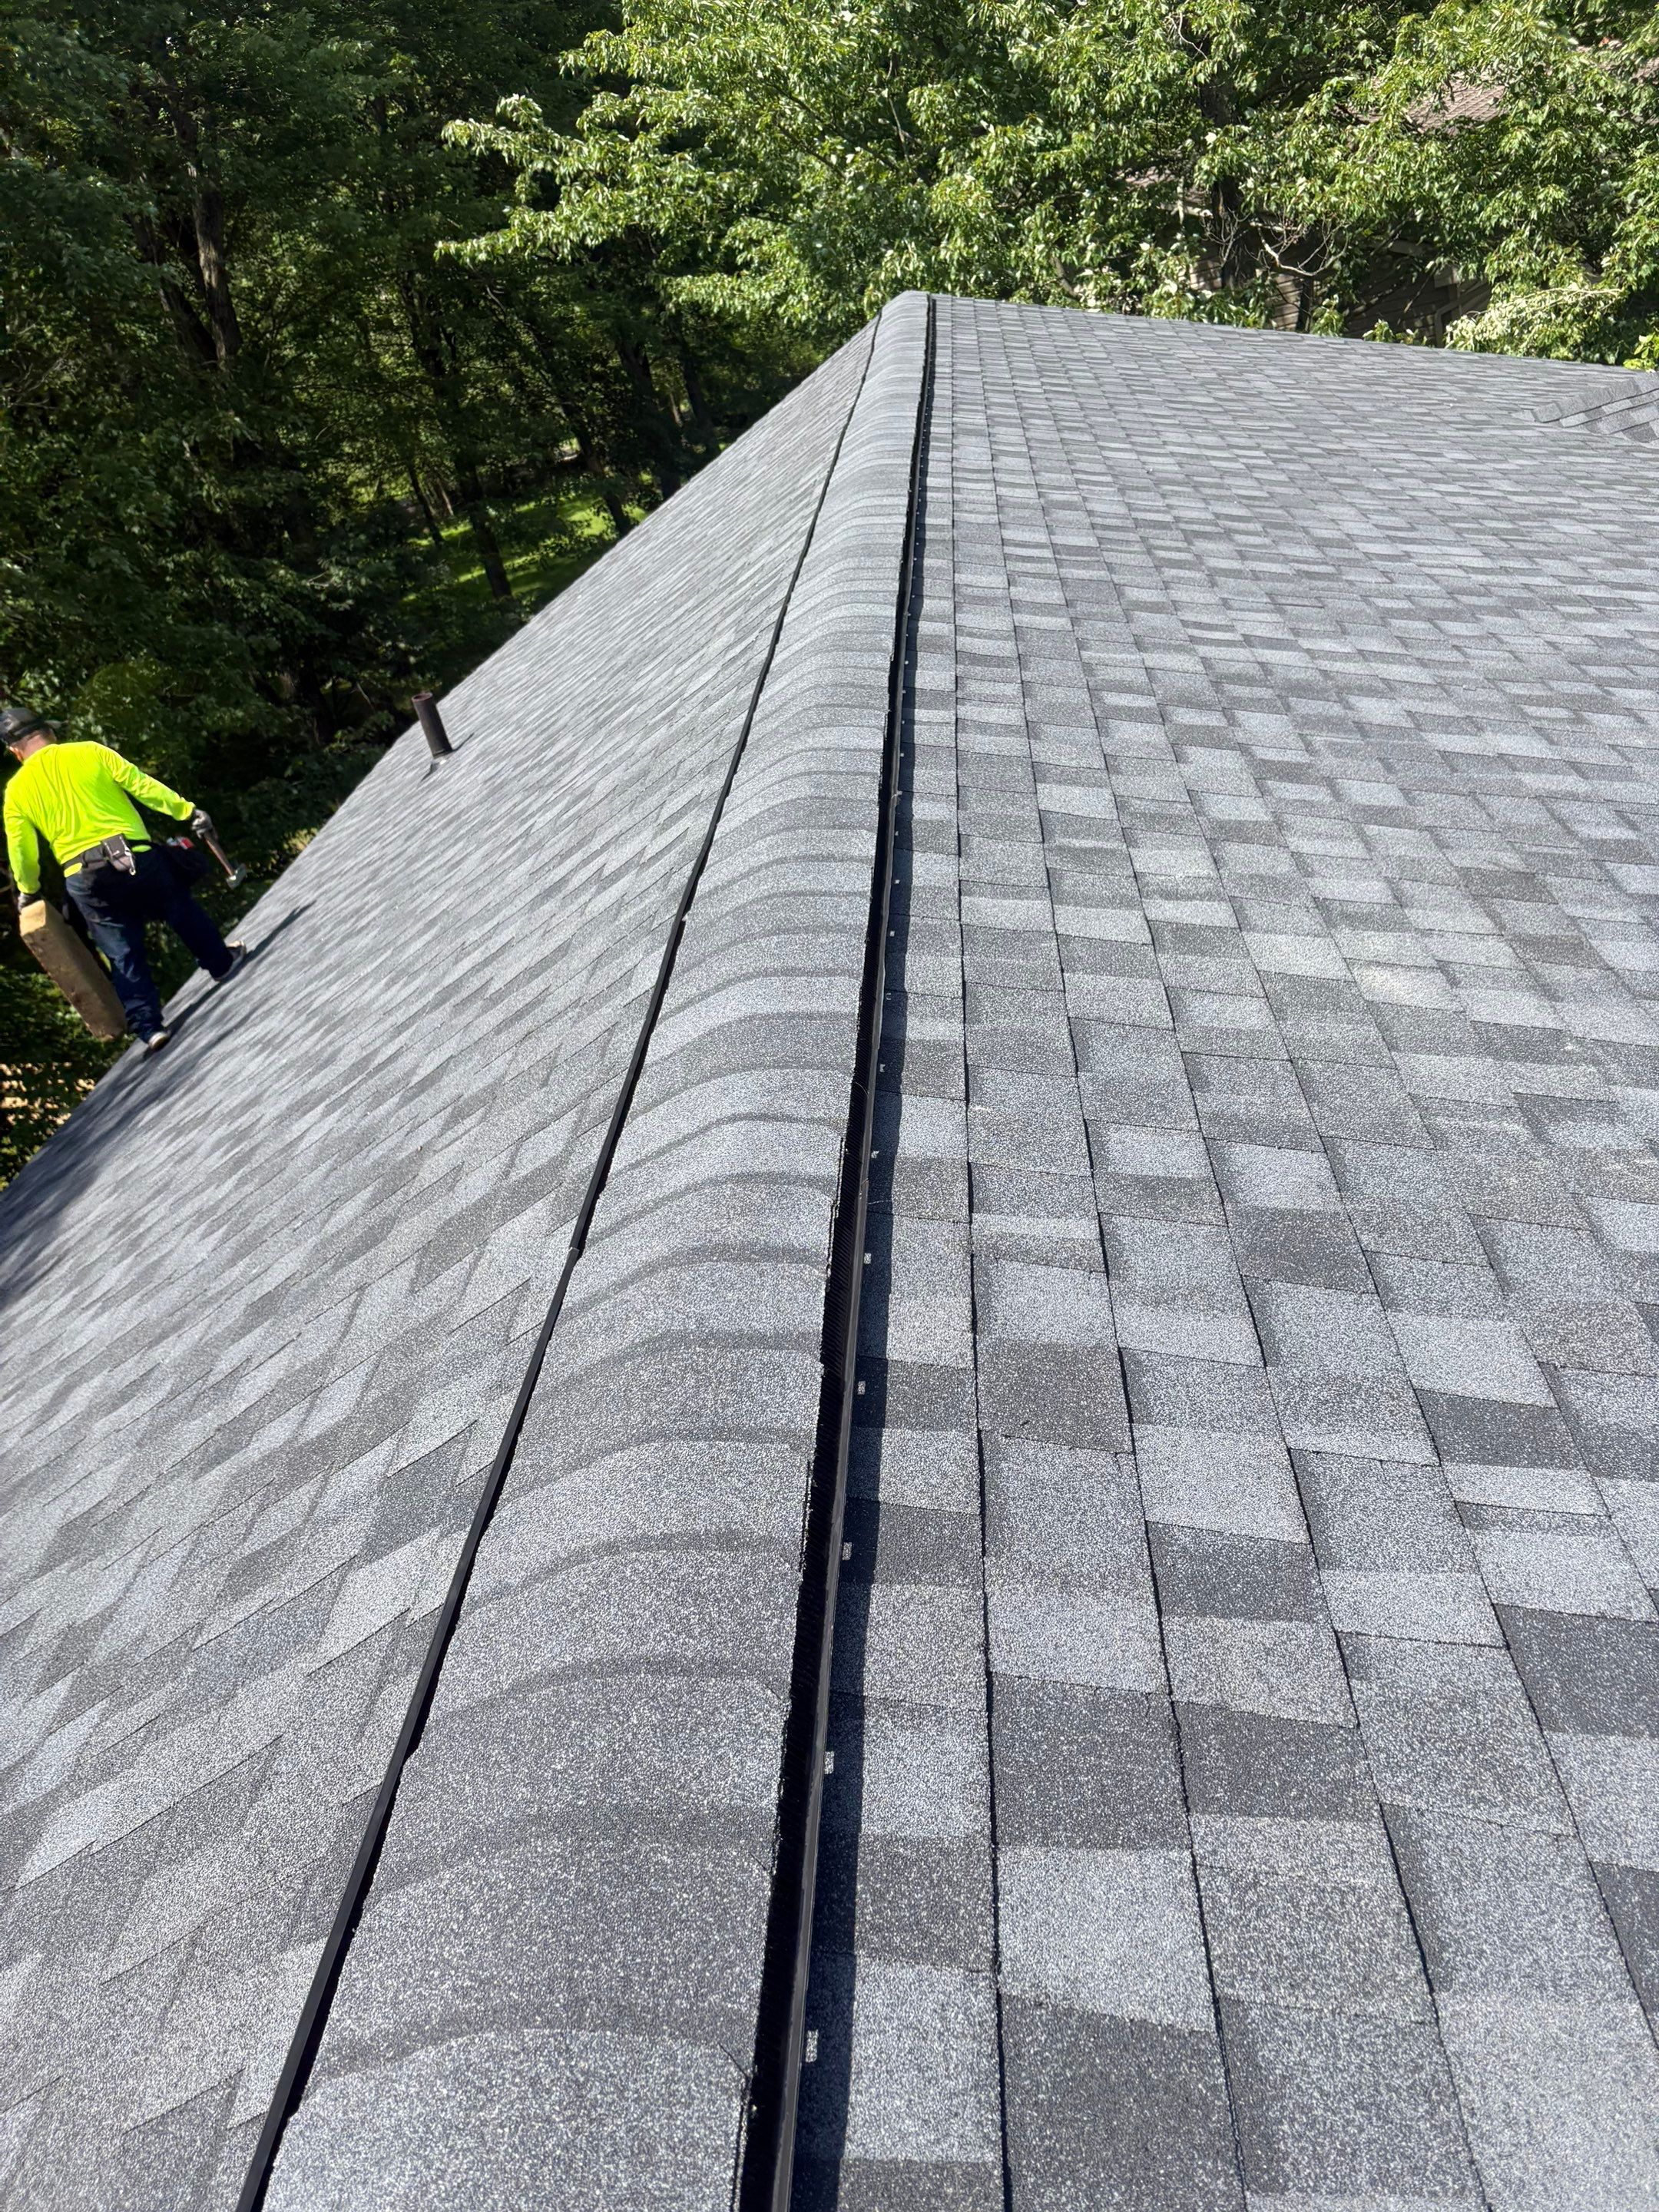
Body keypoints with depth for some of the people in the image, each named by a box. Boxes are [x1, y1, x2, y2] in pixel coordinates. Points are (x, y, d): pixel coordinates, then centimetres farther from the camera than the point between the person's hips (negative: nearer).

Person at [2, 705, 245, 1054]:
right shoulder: (90, 753, 2)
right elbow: (143, 786, -3)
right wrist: (187, 811, 4)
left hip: (84, 879, 1)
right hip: (137, 856, -1)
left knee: (124, 955, 7)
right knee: (183, 915, 22)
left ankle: (148, 1028, 4)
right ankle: (222, 963, 38)